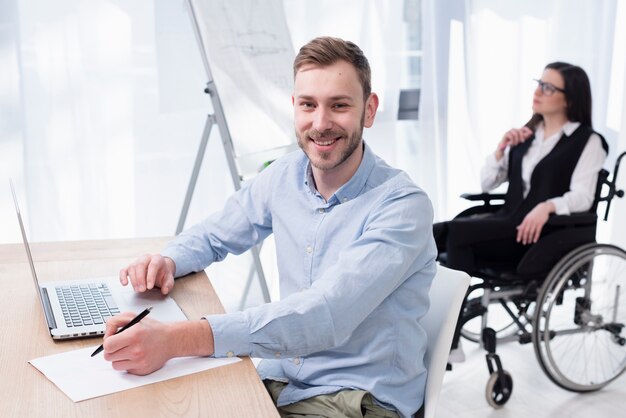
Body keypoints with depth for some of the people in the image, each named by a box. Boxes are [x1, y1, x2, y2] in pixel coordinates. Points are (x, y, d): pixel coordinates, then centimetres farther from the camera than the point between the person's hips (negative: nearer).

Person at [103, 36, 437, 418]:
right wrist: (168, 261, -7)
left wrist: (178, 339, -38)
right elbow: (215, 234, 17)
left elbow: (326, 317, -29)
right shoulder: (283, 177, 1)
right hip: (280, 384, 5)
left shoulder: (402, 206, -18)